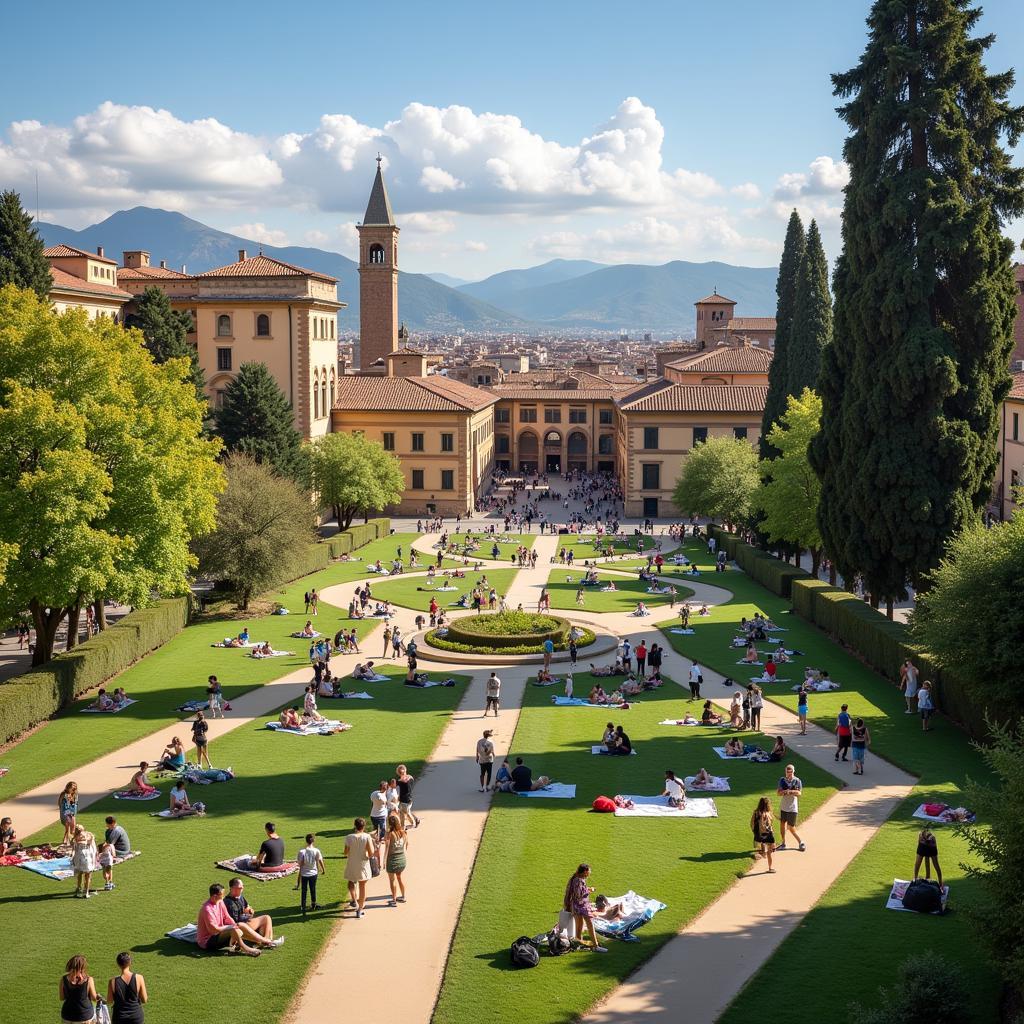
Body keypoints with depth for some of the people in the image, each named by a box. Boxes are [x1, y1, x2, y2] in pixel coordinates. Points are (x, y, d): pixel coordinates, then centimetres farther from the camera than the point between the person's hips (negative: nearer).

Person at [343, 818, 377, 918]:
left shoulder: (349, 837, -11)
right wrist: (373, 844, 1)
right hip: (363, 865, 0)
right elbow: (371, 853, -15)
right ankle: (360, 910, 19)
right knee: (362, 886, 14)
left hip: (352, 865, 0)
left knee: (351, 882, 28)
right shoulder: (367, 837, -14)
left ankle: (354, 901, 10)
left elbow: (346, 853, -6)